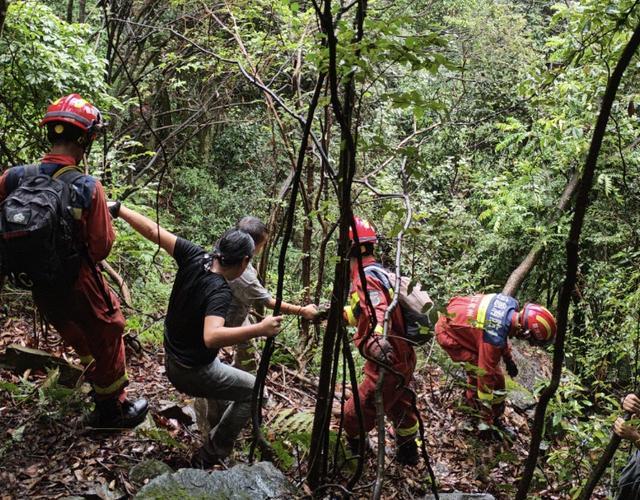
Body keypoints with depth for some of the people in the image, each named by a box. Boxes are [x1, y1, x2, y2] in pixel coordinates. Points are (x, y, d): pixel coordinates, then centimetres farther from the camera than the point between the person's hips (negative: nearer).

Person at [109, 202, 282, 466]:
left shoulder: (194, 257, -14)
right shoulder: (219, 292, -31)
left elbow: (153, 230, -8)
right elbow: (211, 337, -47)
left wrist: (118, 209, 1)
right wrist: (260, 329, -49)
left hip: (172, 360, 8)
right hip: (194, 373, -8)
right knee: (253, 391, 4)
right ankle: (210, 455, 7)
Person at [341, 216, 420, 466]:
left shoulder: (366, 278, -20)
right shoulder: (378, 272, 9)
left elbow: (379, 311, -40)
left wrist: (377, 338, -57)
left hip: (388, 364, -10)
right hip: (403, 358, 10)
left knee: (353, 416, 4)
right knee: (399, 408, 29)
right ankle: (407, 453, 49)